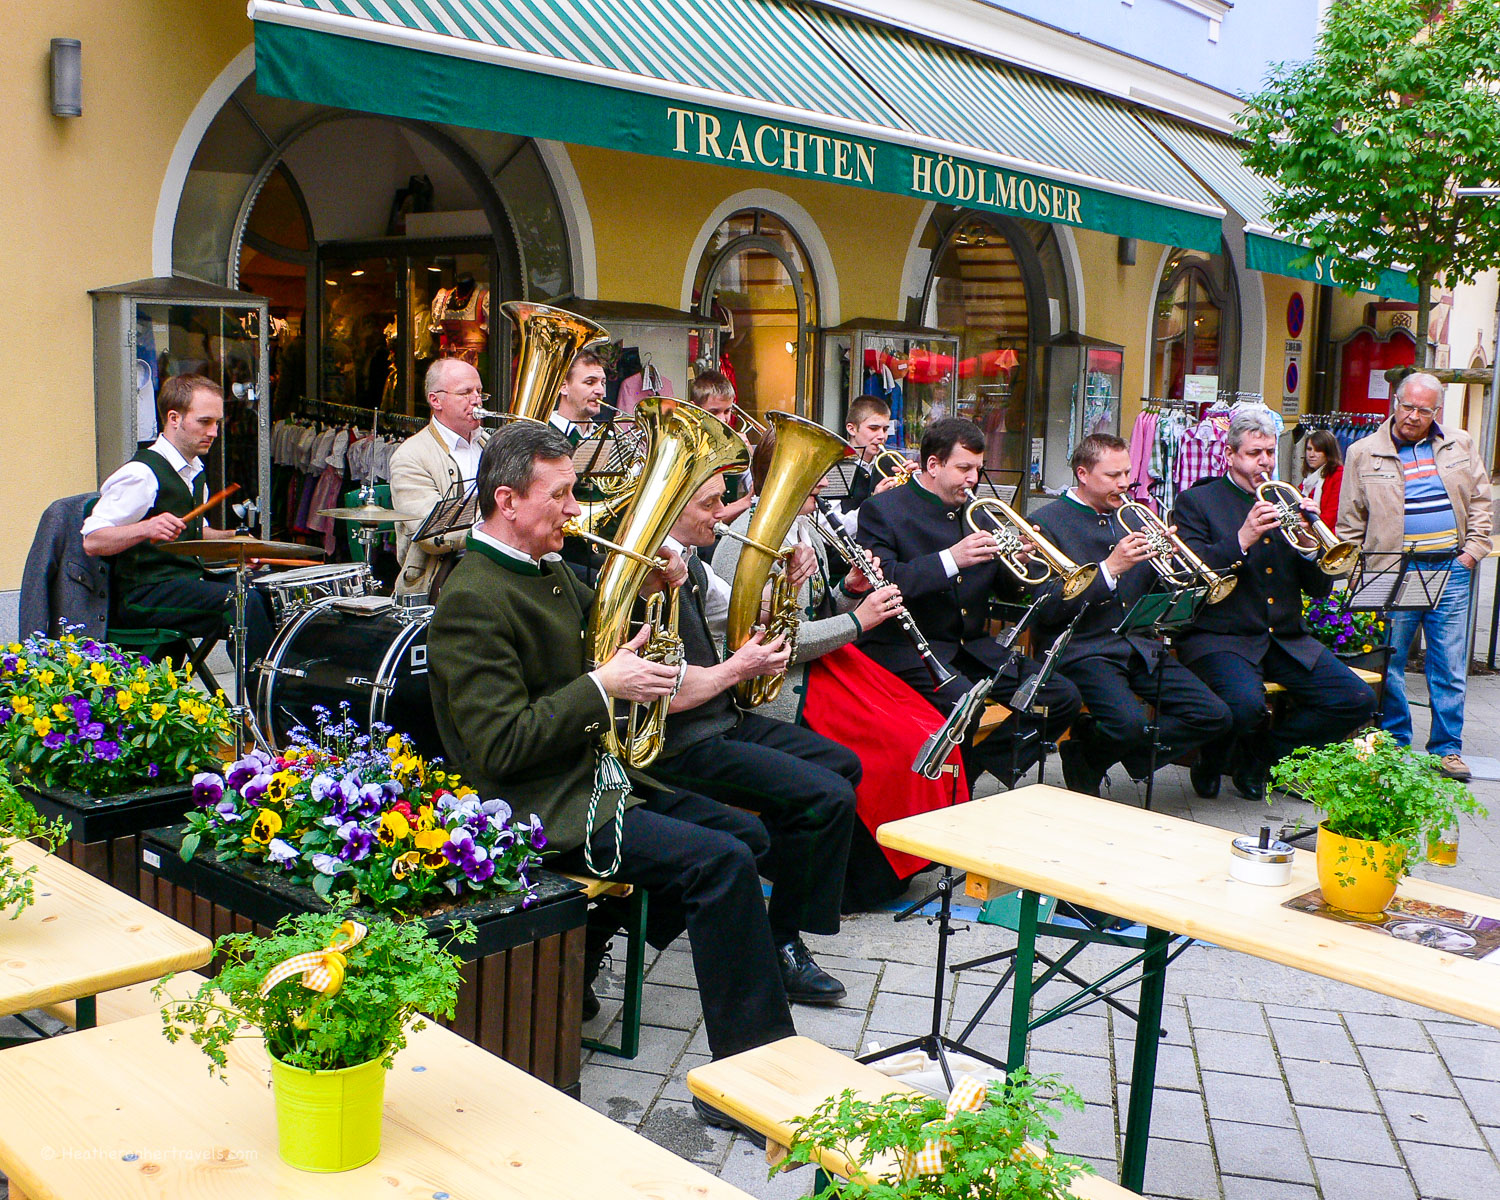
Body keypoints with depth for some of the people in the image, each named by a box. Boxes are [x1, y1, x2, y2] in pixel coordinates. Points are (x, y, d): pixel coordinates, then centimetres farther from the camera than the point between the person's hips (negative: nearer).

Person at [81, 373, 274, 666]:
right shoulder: (142, 474, -14)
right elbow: (92, 542, -19)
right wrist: (146, 529, -36)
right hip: (143, 596, -9)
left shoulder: (194, 470, 14)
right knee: (243, 602, -27)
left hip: (189, 582, 9)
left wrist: (229, 537, 9)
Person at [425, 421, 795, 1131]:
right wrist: (602, 688, -21)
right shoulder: (474, 600, -18)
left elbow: (610, 633, 25)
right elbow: (500, 745, -25)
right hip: (546, 807, -10)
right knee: (721, 860, -23)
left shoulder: (547, 569, 12)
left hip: (599, 773, 10)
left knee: (746, 833, 13)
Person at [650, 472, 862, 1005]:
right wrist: (737, 669, -14)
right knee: (828, 796, -18)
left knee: (843, 765, 15)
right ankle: (781, 948, -3)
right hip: (680, 746, -11)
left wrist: (783, 586, 2)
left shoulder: (688, 563, 10)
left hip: (723, 719, 11)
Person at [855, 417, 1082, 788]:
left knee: (1062, 697, -6)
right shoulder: (883, 510, -6)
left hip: (973, 646, 7)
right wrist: (950, 559, -29)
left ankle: (979, 767, 5)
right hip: (907, 649, -7)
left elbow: (1007, 591, 16)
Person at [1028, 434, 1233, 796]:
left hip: (1140, 646, 7)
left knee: (1214, 716, -8)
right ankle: (1084, 754, 2)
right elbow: (1047, 608, -14)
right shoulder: (1047, 523, -3)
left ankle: (1095, 754, 2)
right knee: (1132, 723, -32)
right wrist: (1109, 569, -20)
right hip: (1083, 651, -7)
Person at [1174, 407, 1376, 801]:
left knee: (1357, 700, -13)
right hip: (1221, 637, -6)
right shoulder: (1196, 501, 2)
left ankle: (1259, 757, 7)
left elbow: (1319, 588, 13)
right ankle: (1212, 758, 2)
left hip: (1287, 639, 6)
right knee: (1246, 705, -34)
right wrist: (1242, 539, -22)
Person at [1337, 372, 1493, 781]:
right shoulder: (1364, 453, 4)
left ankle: (1446, 747, 13)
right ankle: (1394, 745, 13)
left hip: (1451, 568, 2)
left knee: (1450, 667, 3)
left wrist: (1473, 548, 4)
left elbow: (1480, 500, 16)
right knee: (1388, 664, 1)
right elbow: (1351, 521, 4)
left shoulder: (1459, 446, 12)